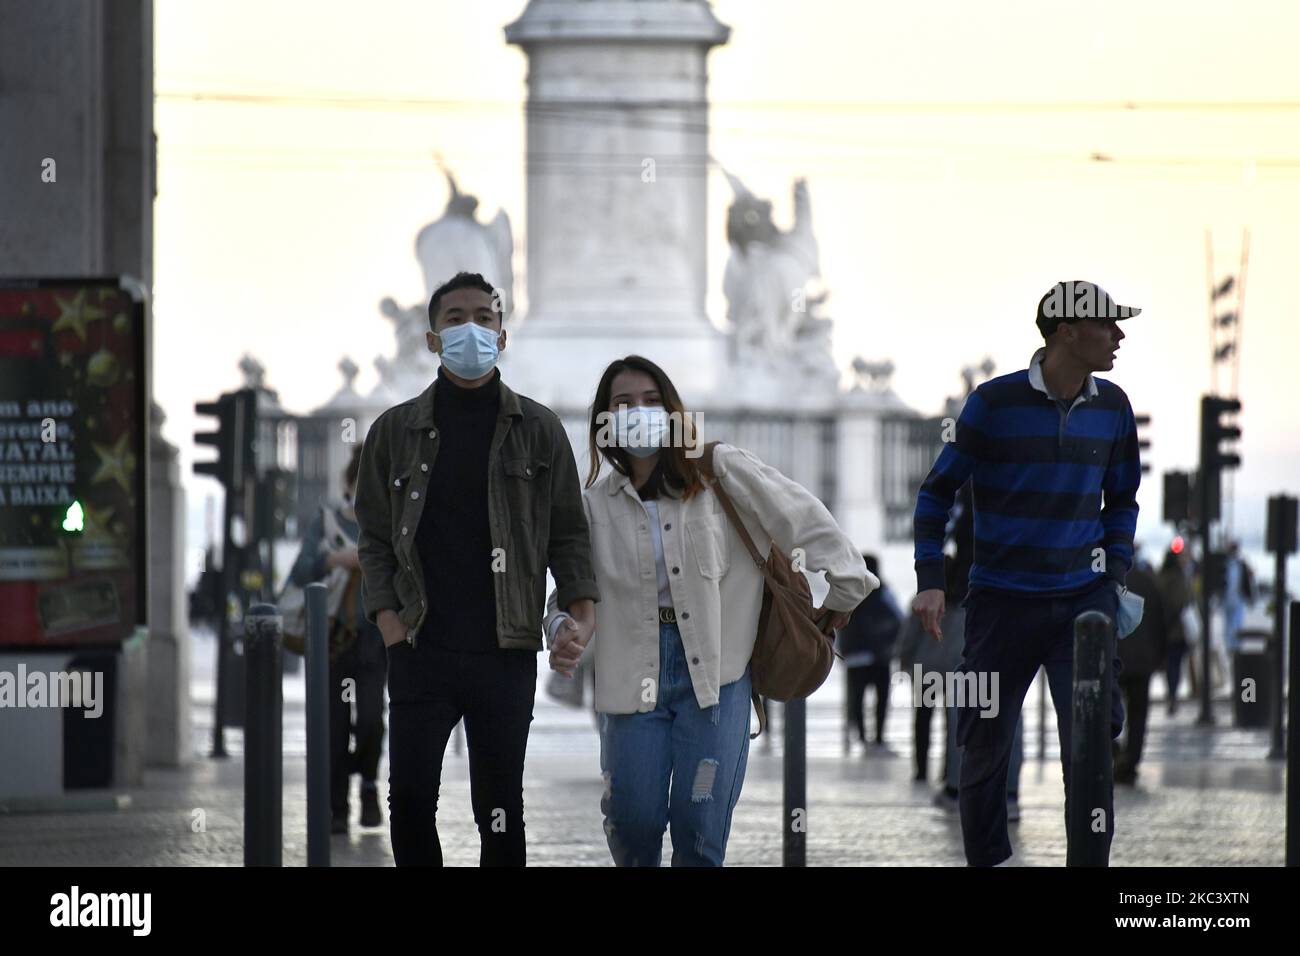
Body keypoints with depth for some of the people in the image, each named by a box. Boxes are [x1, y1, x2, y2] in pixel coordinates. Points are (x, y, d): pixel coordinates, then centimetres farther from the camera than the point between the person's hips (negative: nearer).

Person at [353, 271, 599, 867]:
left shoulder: (538, 430, 7)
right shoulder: (396, 431, 8)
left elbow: (568, 532, 9)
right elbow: (375, 537, 10)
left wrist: (582, 608, -5)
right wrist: (387, 615, -4)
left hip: (506, 653, 0)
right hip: (420, 652, 0)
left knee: (500, 807, 3)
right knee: (410, 798, -4)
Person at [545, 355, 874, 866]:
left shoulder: (722, 471, 0)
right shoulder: (596, 505, 7)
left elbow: (804, 518, 3)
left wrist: (843, 592, 4)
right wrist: (564, 632, -17)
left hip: (715, 669, -2)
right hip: (634, 670, 2)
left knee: (701, 825, -7)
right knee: (633, 819, -4)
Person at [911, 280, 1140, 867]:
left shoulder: (1112, 408, 4)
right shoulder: (996, 402, -8)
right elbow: (939, 490, 1)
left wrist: (1116, 575, 6)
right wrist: (930, 580, -7)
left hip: (1083, 599, 2)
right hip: (1002, 600, -2)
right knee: (984, 747, 6)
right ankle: (986, 859, 22)